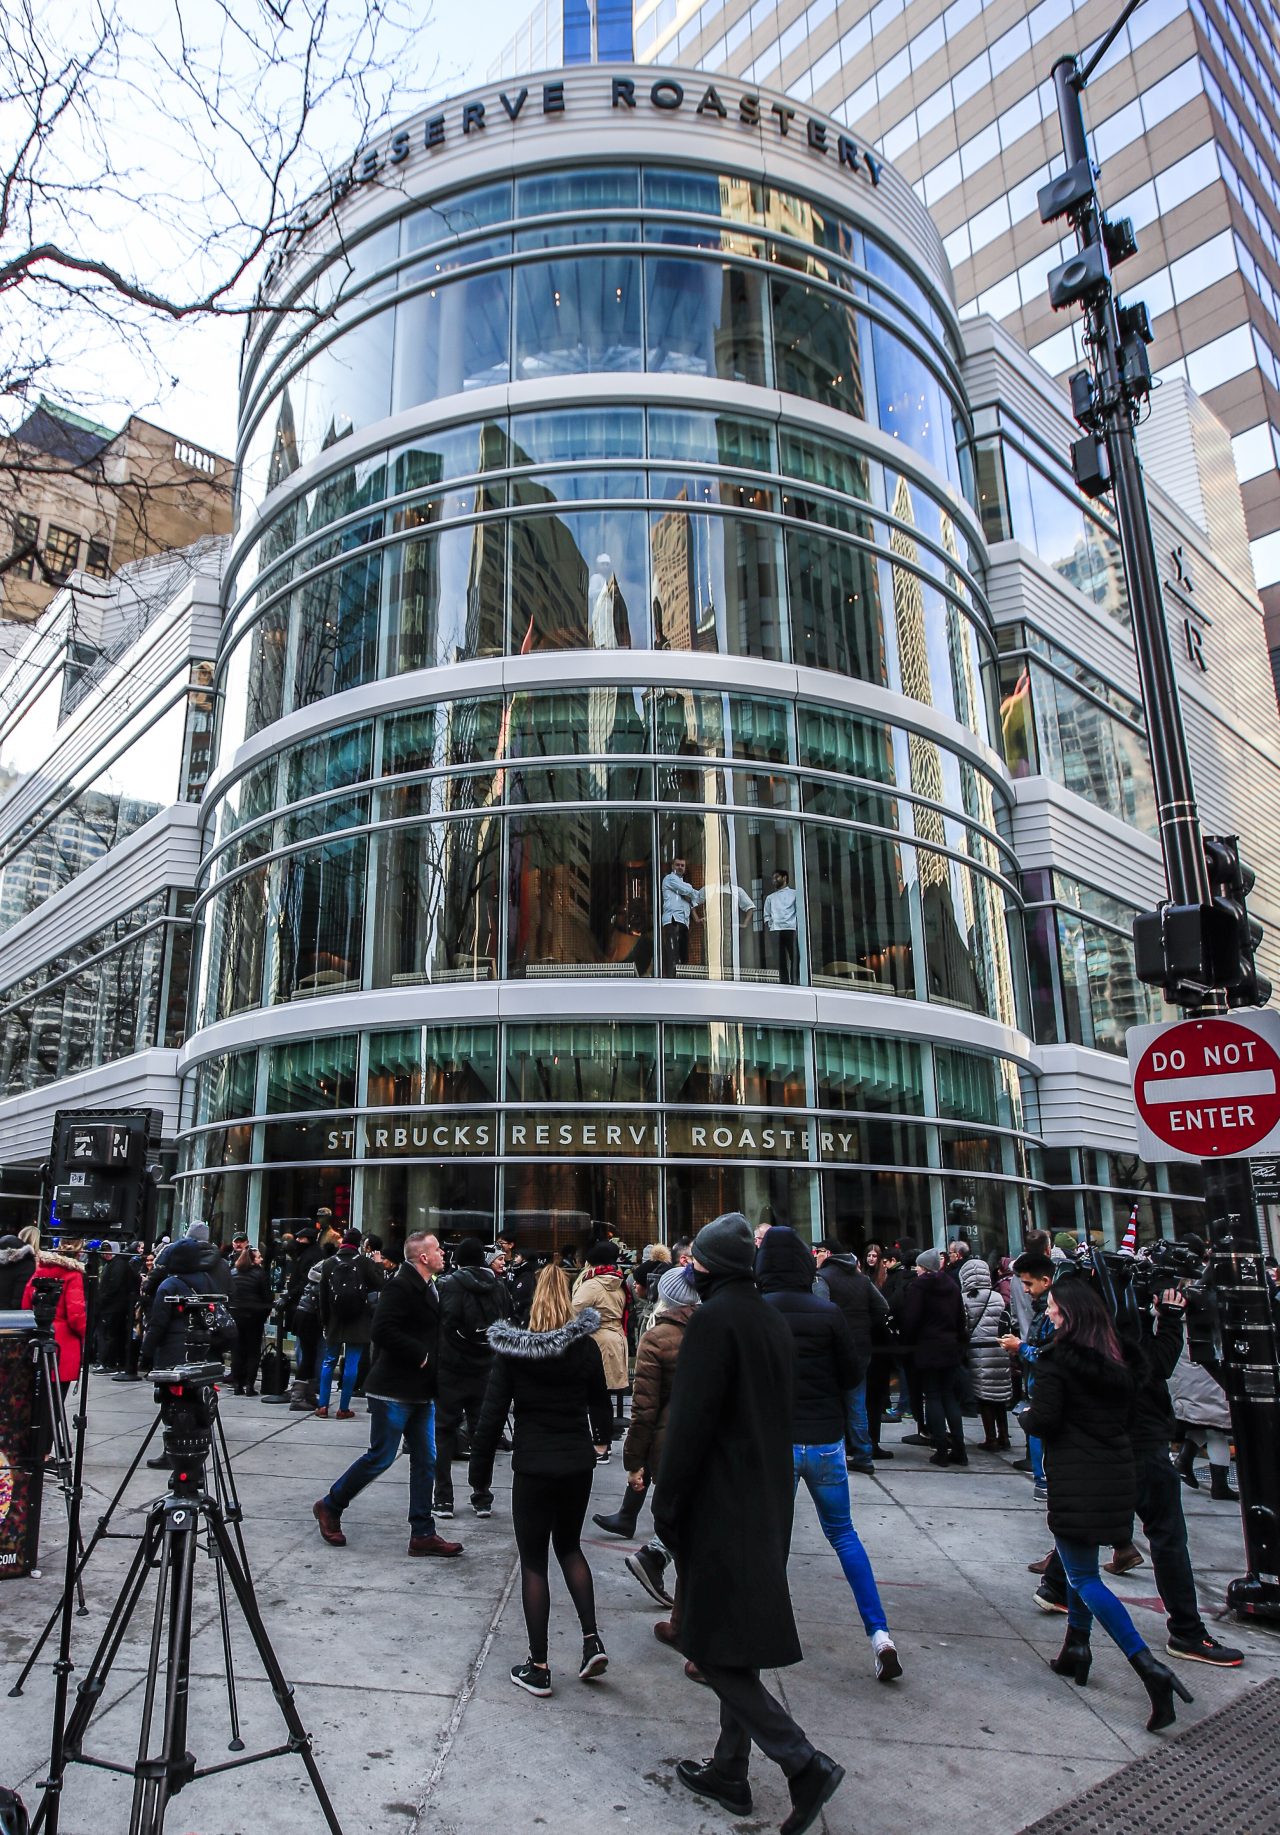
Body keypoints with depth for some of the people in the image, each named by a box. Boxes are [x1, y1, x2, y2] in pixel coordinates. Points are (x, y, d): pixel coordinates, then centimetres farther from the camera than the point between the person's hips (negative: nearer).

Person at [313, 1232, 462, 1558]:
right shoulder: (400, 1287, -17)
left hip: (420, 1392, 9)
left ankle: (423, 1534, 15)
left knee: (426, 1461, 8)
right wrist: (419, 1354, -20)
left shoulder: (427, 1289, 14)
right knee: (380, 1457, 1)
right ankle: (329, 1507, 22)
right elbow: (383, 1331, -27)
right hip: (394, 1391, -9)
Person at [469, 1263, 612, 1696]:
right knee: (569, 1546, 22)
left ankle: (538, 1667, 14)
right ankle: (592, 1640, 13)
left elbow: (493, 1412, -7)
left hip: (533, 1465, -3)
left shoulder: (511, 1350, -9)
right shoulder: (586, 1346, -2)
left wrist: (480, 1470, 2)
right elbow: (599, 1400, 12)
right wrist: (601, 1438, 30)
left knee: (533, 1561, 9)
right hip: (578, 1462, 3)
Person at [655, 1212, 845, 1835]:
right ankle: (730, 1772, 31)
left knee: (717, 1650, 2)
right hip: (768, 1502, 9)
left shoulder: (714, 1319, -19)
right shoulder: (774, 1320, 7)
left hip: (721, 1509, -9)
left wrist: (665, 1503, -13)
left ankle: (806, 1765, -1)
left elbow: (691, 1421, -21)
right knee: (737, 1648, 19)